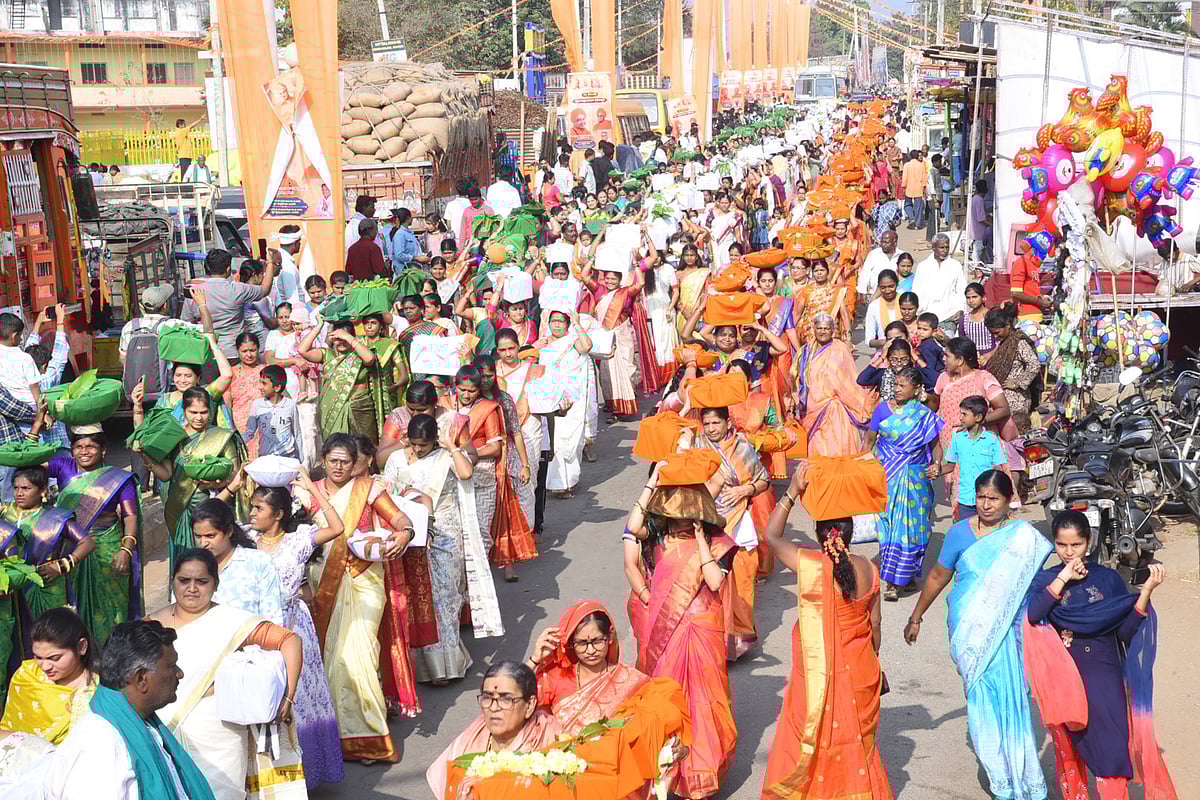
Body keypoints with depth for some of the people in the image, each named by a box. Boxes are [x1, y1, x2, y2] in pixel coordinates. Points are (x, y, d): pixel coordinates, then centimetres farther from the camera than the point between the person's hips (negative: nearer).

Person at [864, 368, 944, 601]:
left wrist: (936, 463, -13)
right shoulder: (883, 409, 1)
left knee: (912, 525, 2)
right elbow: (870, 439, 6)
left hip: (916, 479, 1)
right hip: (888, 476, 0)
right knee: (889, 524, -3)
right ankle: (890, 580, 5)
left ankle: (906, 574, 15)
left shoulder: (925, 415, 0)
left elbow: (935, 444, 6)